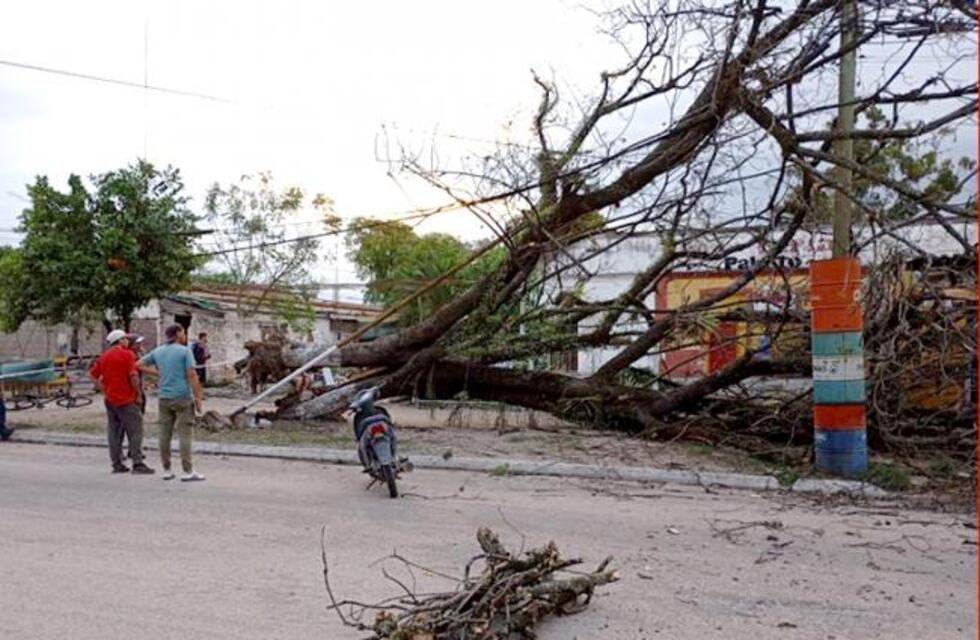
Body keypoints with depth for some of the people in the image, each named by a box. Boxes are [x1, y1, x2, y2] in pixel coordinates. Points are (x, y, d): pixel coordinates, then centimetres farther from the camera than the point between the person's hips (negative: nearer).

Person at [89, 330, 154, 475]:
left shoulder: (104, 356, 12)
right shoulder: (127, 354, -9)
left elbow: (93, 374, 13)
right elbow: (133, 376, -15)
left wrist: (103, 390, 12)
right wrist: (138, 394, -7)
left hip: (110, 399, 7)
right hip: (126, 399, -7)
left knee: (114, 432, 11)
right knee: (135, 430, -3)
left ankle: (116, 464, 13)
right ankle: (137, 464, -7)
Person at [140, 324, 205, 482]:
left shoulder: (157, 351, 9)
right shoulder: (184, 351, -7)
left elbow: (140, 364, 17)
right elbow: (192, 375, -12)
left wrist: (158, 373, 16)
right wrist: (198, 397, -9)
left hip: (164, 398, 5)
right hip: (182, 397, -5)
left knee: (165, 434, 8)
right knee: (185, 434, -3)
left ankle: (167, 470, 14)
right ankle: (188, 471, -3)